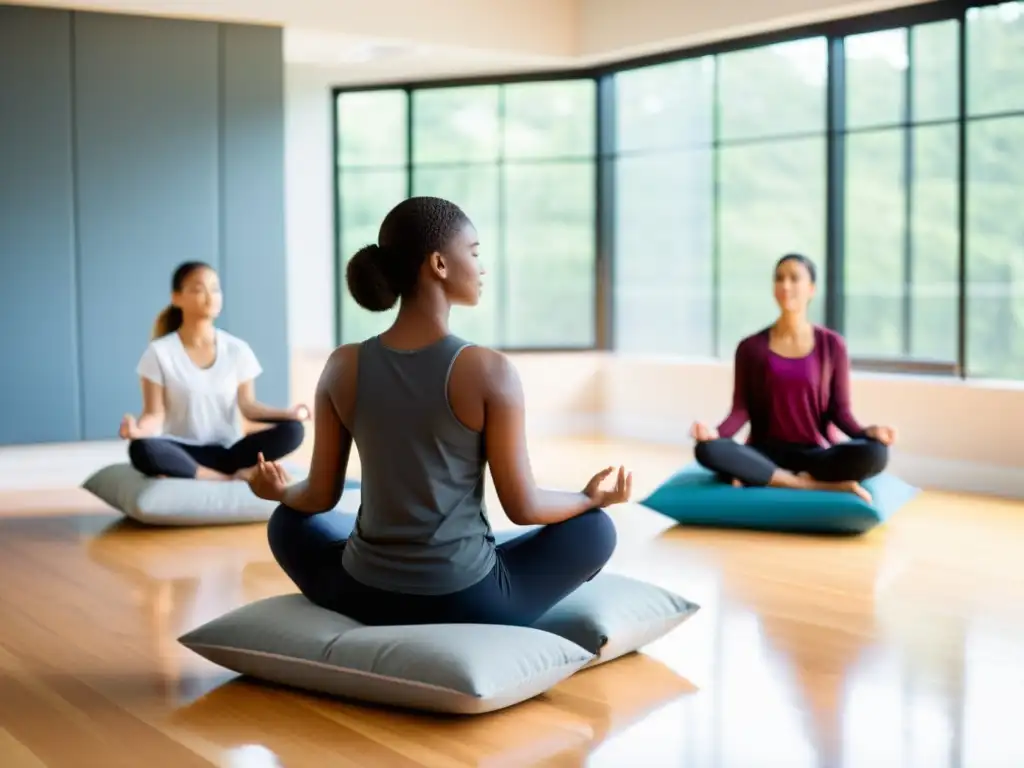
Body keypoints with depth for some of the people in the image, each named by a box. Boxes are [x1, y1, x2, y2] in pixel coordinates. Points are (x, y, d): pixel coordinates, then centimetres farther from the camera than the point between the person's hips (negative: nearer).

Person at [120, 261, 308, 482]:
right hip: (183, 453, -3)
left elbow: (248, 405, 2)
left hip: (227, 452, 3)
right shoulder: (160, 352, -2)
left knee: (292, 430, -23)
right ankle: (233, 477, -29)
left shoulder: (237, 349, 4)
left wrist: (288, 413, -16)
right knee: (141, 449, -37)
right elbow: (155, 414, -6)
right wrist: (139, 428, -30)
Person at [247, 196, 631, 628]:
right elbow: (523, 508, -9)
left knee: (290, 522, 34)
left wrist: (279, 492, 26)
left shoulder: (343, 367, -6)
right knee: (595, 529, 21)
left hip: (364, 598, 4)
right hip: (465, 603, -3)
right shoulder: (488, 371, -16)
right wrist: (593, 495, 11)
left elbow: (320, 496, 2)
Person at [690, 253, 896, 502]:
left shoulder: (832, 345, 2)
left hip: (817, 454, 0)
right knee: (707, 449, -31)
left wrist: (868, 433, -19)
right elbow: (742, 409, -1)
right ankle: (827, 486, -28)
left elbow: (840, 410, 2)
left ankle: (761, 477, -23)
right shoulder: (751, 347, 4)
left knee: (875, 454, -31)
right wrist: (715, 433, -23)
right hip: (768, 454, 0)